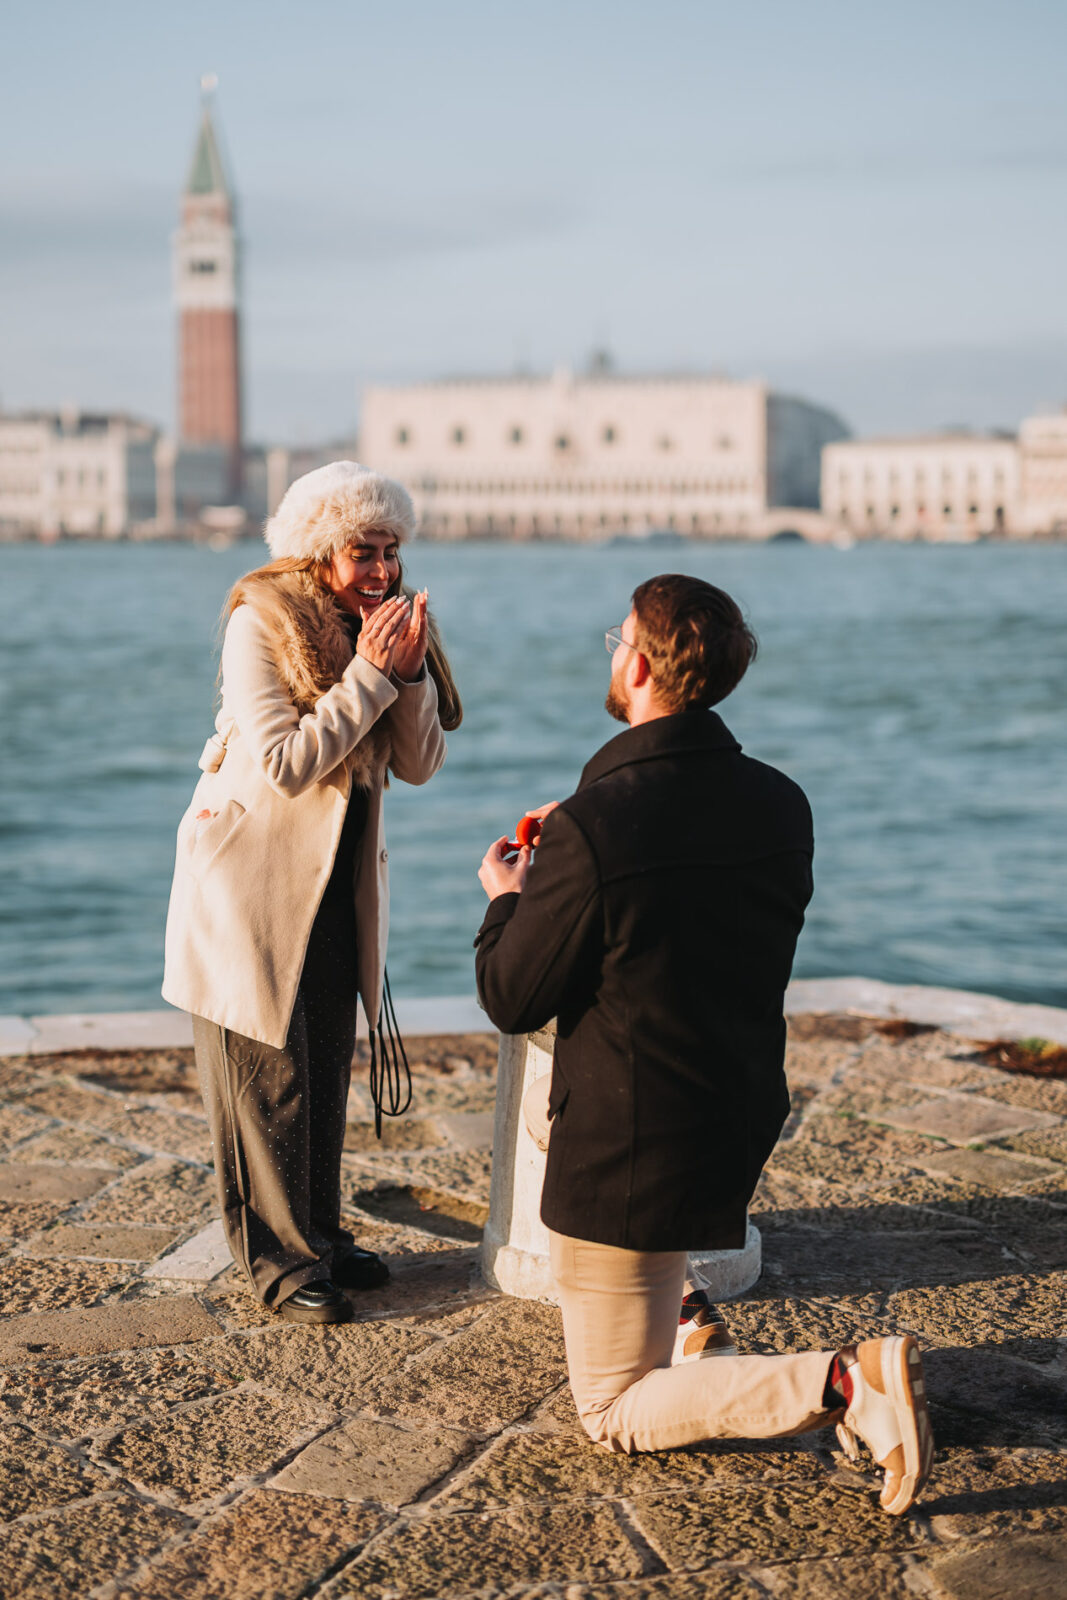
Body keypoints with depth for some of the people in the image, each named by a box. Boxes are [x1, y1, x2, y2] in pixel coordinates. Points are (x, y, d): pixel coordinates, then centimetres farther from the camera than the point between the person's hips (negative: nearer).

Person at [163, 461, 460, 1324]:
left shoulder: (386, 621, 3)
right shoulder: (260, 623, -17)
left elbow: (420, 764, -1)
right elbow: (285, 764, -24)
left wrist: (409, 672, -17)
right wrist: (369, 674, -25)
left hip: (342, 874, 6)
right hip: (256, 872, -6)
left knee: (328, 1064, 13)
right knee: (267, 1072, 0)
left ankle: (320, 1232, 25)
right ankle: (279, 1260, 10)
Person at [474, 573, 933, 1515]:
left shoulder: (593, 829, -24)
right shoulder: (781, 805, -4)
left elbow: (512, 1001, -14)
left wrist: (507, 899, 7)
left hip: (628, 1156, -7)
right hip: (742, 1123, 7)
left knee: (613, 1414, 7)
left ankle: (841, 1381, -16)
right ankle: (674, 1305, 34)